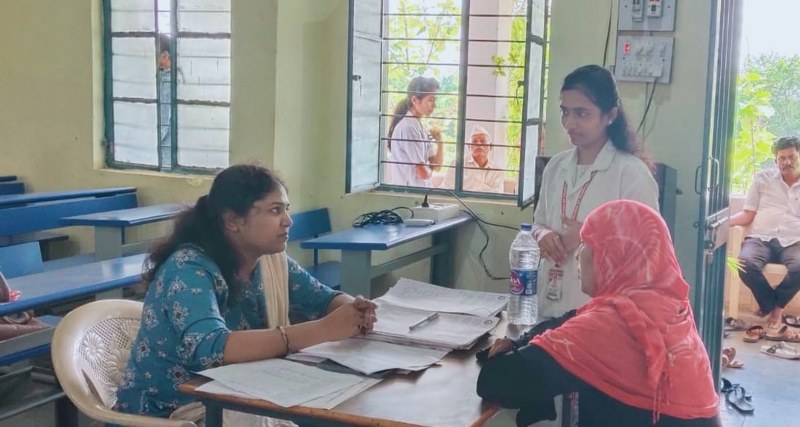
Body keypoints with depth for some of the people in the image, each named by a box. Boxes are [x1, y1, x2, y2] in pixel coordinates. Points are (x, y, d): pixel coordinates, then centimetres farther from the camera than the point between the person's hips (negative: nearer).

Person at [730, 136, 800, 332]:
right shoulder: (763, 178, 17)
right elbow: (748, 215, 12)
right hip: (761, 238, 0)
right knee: (746, 264, -34)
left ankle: (774, 305, -4)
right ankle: (774, 306, -6)